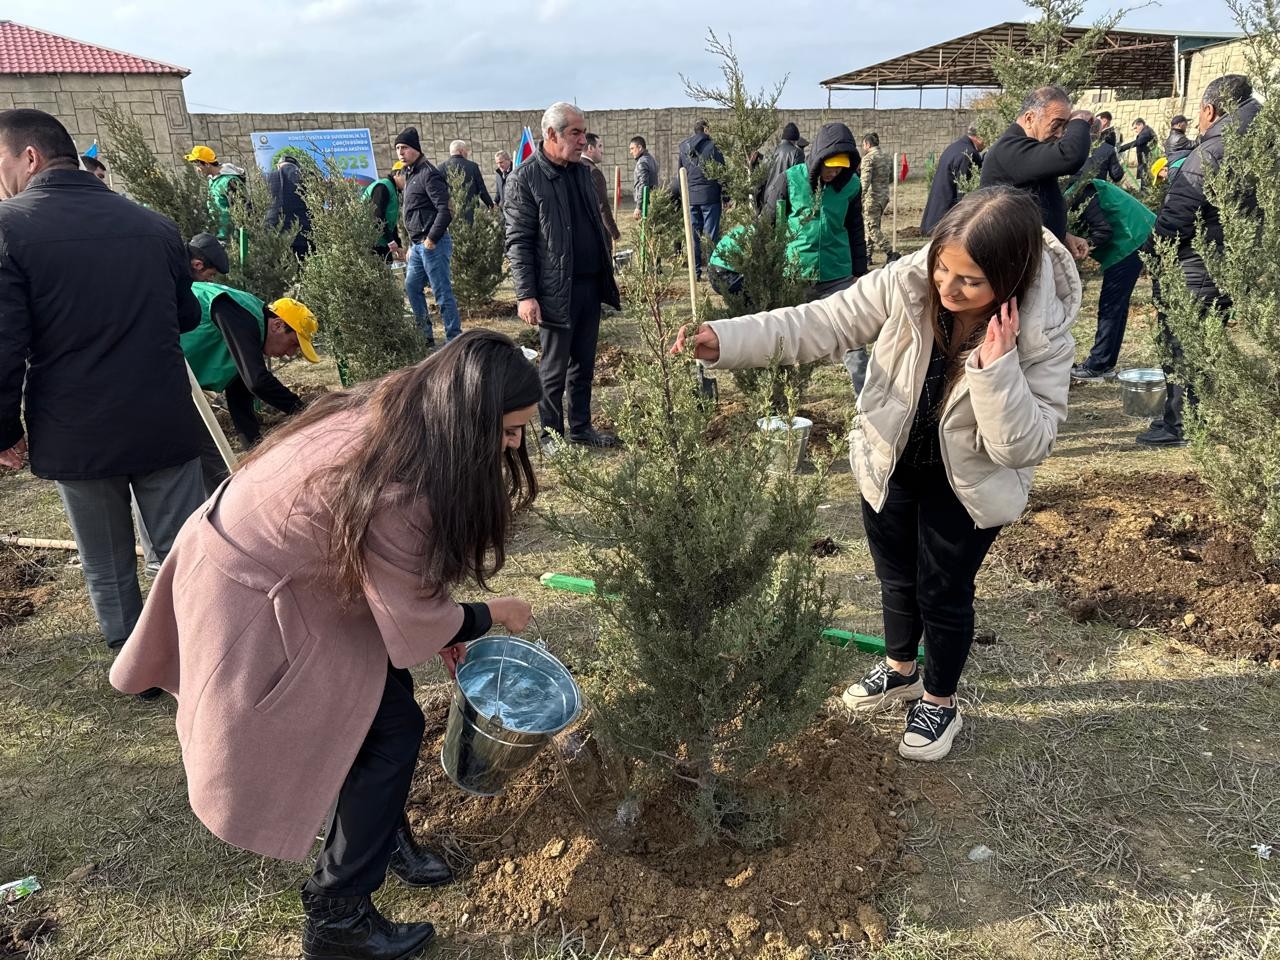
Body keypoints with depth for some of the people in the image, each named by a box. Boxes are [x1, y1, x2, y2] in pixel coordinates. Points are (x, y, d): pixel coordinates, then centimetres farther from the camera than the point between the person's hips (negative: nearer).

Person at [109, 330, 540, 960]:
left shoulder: (397, 413, -8)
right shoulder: (399, 490, -35)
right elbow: (410, 629, -21)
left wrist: (440, 622, 8)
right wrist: (493, 614, -4)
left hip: (251, 549, 9)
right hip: (253, 604, -8)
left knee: (385, 693, 14)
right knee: (392, 725, 0)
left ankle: (383, 835, 37)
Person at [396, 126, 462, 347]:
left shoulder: (428, 174, -12)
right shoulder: (410, 174, 18)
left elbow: (445, 210, -21)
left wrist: (431, 239, -20)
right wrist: (413, 245, 19)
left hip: (433, 244, -10)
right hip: (419, 244, 10)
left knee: (442, 293, -7)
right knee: (411, 287, 16)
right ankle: (425, 335, 26)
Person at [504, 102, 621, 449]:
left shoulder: (581, 171, 12)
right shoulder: (524, 179, -10)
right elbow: (518, 243, -12)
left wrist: (608, 273, 17)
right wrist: (526, 296, -16)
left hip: (591, 285, 7)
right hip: (556, 291, -7)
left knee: (584, 365, 14)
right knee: (554, 370, 3)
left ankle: (581, 429, 26)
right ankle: (551, 435, 16)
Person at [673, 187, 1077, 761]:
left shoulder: (1043, 335, -28)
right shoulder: (907, 282, -25)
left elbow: (1024, 445, -28)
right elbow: (821, 324, -22)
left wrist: (996, 366, -43)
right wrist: (726, 340, -34)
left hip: (967, 486, -3)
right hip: (888, 462, 3)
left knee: (943, 594, 12)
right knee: (896, 578, 23)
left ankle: (940, 703, 41)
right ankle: (900, 669, 53)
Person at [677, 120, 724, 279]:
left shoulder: (683, 148, 8)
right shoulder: (712, 147, -7)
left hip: (690, 198, 4)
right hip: (709, 197, -4)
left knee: (693, 236, 8)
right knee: (711, 235, 0)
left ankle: (696, 272, 8)